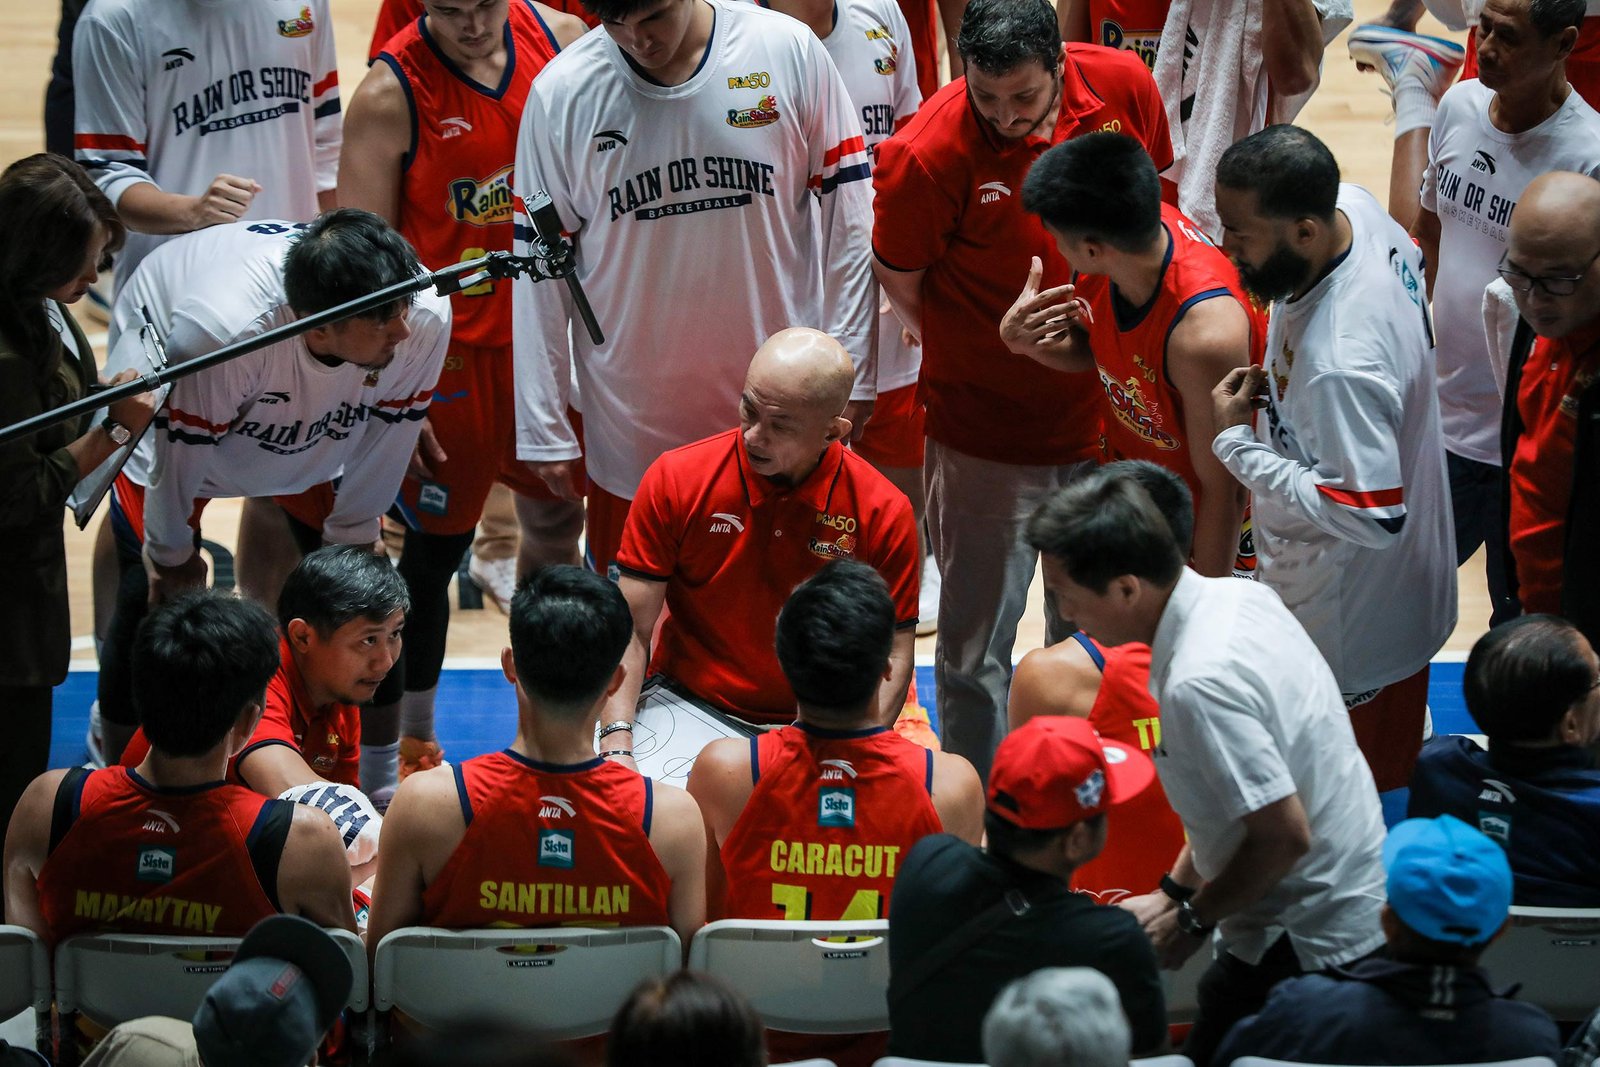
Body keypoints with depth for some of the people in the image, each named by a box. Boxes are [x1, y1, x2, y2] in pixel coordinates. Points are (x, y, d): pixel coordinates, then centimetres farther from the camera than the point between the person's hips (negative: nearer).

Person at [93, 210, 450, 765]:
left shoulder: (426, 316, -35)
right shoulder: (220, 329, -47)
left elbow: (384, 443, -15)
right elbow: (180, 454, -28)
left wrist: (348, 538, -2)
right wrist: (172, 553, -11)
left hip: (325, 427, 4)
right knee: (155, 592, -8)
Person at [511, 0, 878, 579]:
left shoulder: (790, 53, -9)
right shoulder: (562, 94, -8)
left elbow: (846, 218, -2)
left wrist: (849, 371, -3)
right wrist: (544, 429, -1)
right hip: (633, 429, 0)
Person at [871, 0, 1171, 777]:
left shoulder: (1125, 87, -11)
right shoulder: (928, 154, -25)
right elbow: (901, 285, -8)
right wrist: (1005, 351, 2)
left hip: (1105, 414, 4)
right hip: (987, 434, -4)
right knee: (975, 646, 6)